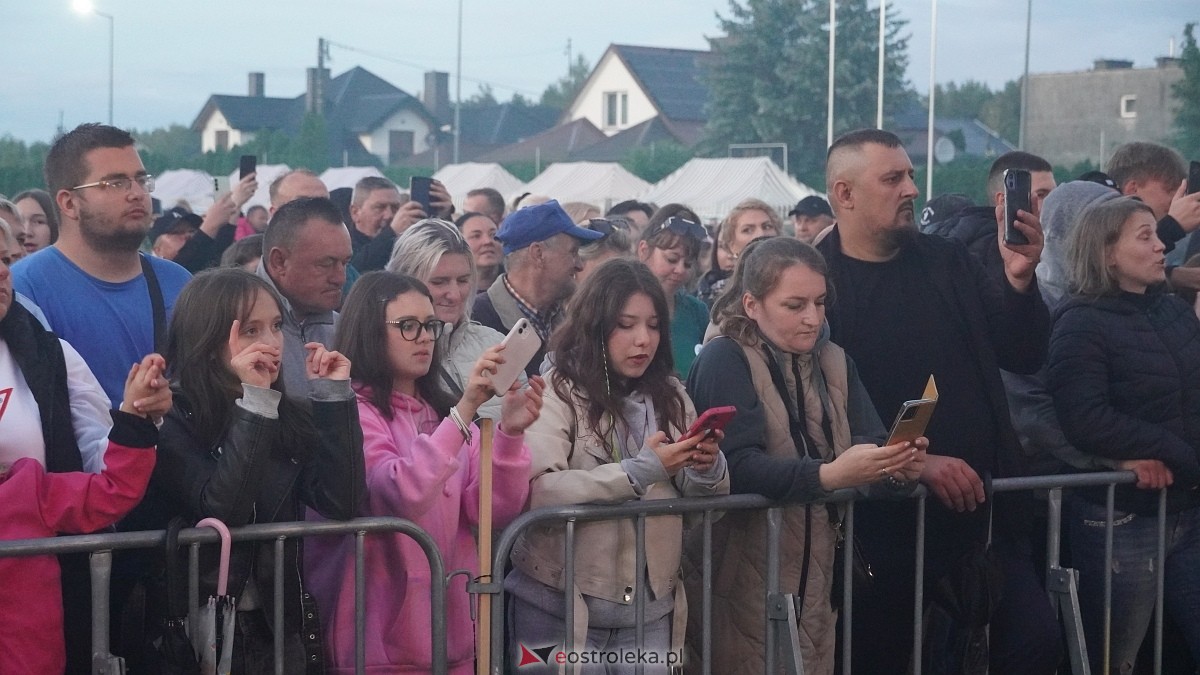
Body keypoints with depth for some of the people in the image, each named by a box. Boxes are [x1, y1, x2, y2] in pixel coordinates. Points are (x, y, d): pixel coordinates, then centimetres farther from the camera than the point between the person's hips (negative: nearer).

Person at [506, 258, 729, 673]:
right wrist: (639, 472, -24)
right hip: (564, 609, -5)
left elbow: (706, 501, 10)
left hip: (650, 610, 5)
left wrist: (707, 469, -12)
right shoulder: (556, 393, -8)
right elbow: (535, 494, -21)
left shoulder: (670, 396, 9)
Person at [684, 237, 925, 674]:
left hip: (816, 569, 6)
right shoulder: (725, 360, -9)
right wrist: (828, 475, -33)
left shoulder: (834, 363, 11)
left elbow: (870, 444, -1)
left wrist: (897, 469, -23)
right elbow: (736, 466, -22)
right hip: (745, 573, -6)